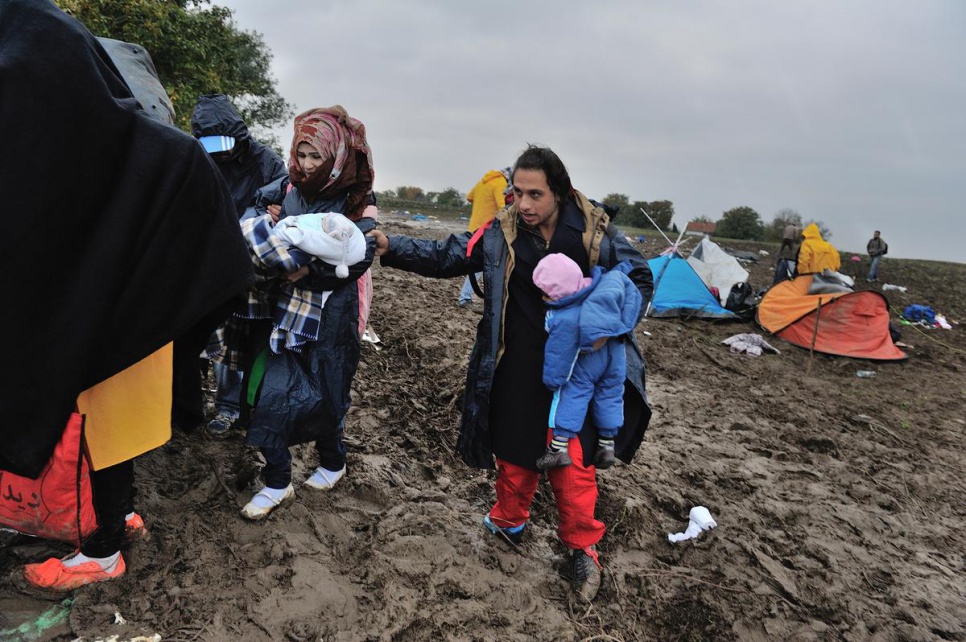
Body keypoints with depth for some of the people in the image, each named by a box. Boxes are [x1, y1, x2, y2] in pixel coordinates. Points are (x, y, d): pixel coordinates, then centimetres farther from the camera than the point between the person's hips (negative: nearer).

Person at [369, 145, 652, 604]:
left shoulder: (595, 231, -8)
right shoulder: (500, 232, -5)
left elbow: (639, 278, 2)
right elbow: (444, 257, -4)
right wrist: (390, 247, -17)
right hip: (516, 369, 2)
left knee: (572, 459, 3)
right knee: (514, 450, 15)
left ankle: (582, 548, 26)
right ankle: (509, 522, 42)